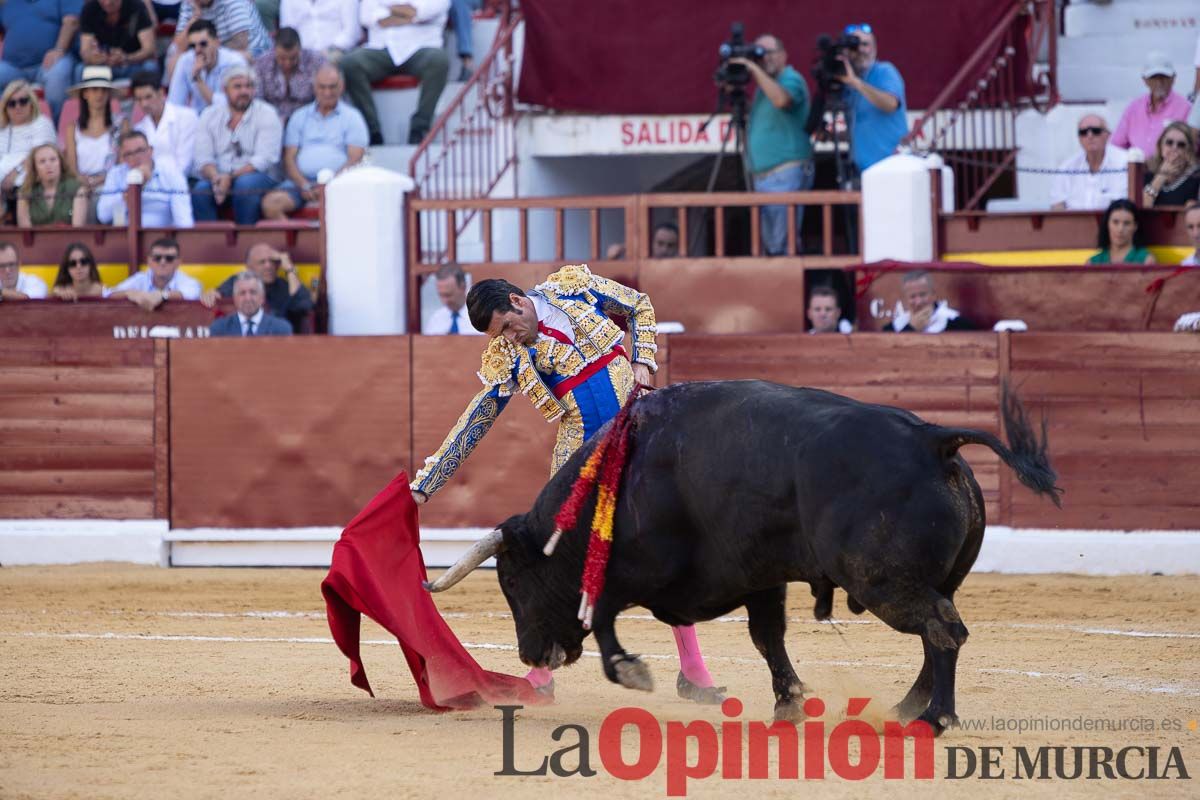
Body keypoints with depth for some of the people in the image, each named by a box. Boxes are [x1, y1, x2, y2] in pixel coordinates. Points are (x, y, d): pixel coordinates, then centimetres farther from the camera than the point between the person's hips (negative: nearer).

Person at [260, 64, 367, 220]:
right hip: (301, 181, 3)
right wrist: (303, 184, -7)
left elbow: (355, 159, 2)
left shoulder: (352, 117, 12)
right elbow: (289, 158, 13)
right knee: (271, 202, -27)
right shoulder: (300, 116, 21)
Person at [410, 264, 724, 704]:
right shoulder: (506, 358, -3)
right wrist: (424, 484, -6)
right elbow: (472, 425, -2)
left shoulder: (575, 287, -3)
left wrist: (642, 362, -2)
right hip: (580, 453, 0)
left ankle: (693, 671, 5)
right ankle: (541, 674, 3)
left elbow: (640, 307, 13)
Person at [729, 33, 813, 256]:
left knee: (783, 244, -14)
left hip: (786, 173, -10)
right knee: (770, 245, 8)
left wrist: (755, 69, -22)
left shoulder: (791, 80, -7)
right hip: (762, 177, 10)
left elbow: (781, 100, -29)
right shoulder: (764, 85, 21)